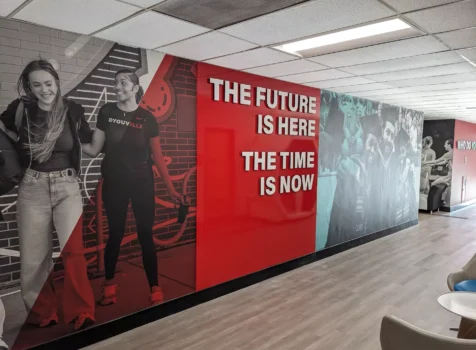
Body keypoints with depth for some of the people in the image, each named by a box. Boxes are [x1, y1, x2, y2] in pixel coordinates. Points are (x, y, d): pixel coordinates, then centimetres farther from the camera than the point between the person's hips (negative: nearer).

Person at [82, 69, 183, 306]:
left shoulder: (147, 118, -2)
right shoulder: (107, 112, 1)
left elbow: (157, 157, 1)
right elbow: (94, 150, 1)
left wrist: (170, 188, -1)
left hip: (142, 183, -1)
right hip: (114, 183, 1)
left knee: (145, 235, 2)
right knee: (115, 233, 10)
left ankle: (155, 290, 9)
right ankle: (109, 285, 29)